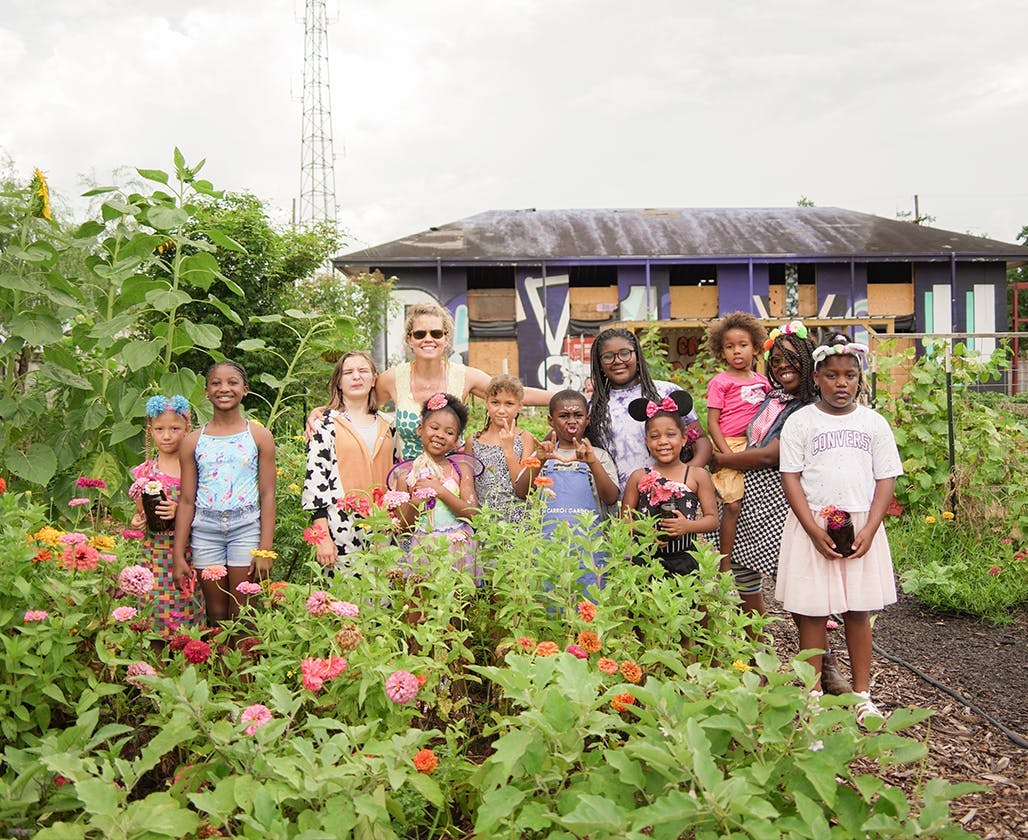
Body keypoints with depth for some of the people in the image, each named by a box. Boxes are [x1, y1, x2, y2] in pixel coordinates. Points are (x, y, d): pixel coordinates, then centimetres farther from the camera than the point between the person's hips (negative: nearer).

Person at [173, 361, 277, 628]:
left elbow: (267, 495, -1)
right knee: (216, 615, 7)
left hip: (246, 529, -2)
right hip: (205, 532, 2)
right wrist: (178, 555, 3)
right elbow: (187, 500, 7)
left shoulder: (259, 436, 2)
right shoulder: (193, 441, 6)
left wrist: (265, 549, -7)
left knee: (243, 615, 0)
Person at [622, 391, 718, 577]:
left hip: (684, 559, 0)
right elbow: (625, 519, 9)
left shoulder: (698, 475, 4)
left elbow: (712, 519, 3)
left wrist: (688, 526, -15)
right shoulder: (639, 477, 6)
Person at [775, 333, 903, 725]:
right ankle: (813, 693, 14)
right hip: (812, 526, -1)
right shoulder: (800, 421, -1)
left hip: (862, 527, 2)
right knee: (812, 612, 2)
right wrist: (815, 530, -14)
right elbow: (790, 477, -4)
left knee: (858, 611, 8)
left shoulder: (874, 423, 5)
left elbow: (886, 479, 4)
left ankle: (862, 694, 20)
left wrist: (869, 531, -9)